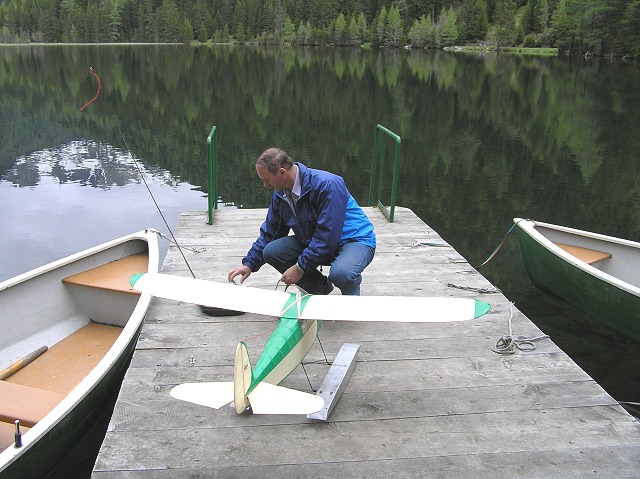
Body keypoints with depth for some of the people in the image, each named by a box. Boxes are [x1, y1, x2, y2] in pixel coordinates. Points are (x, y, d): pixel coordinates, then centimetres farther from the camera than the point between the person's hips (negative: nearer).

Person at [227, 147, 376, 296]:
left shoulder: (327, 185, -27)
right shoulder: (280, 194, -1)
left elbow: (328, 235, -29)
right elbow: (269, 232, 11)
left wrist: (300, 268, -24)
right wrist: (249, 264, 3)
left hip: (355, 240, -7)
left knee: (340, 273, -40)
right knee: (271, 251, -11)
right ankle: (320, 287, 9)